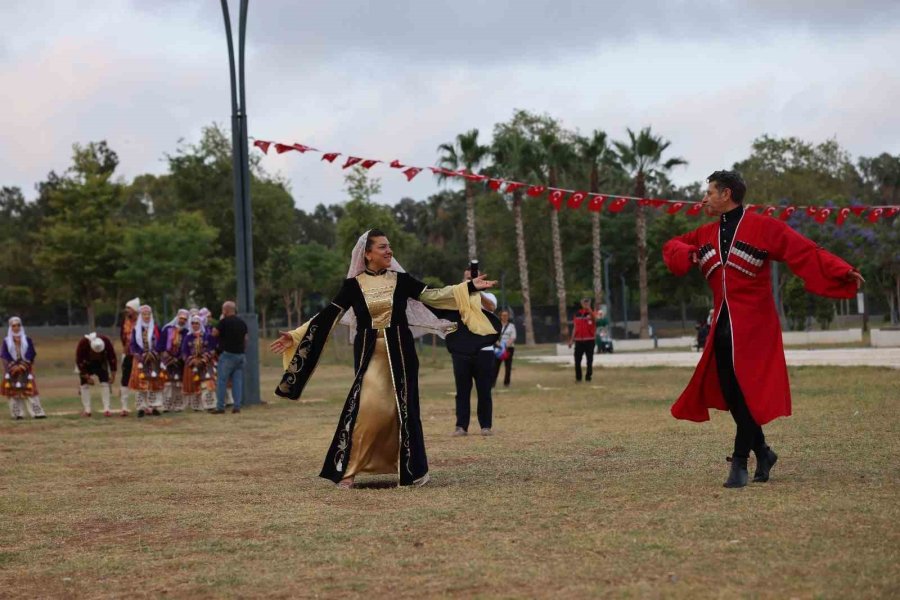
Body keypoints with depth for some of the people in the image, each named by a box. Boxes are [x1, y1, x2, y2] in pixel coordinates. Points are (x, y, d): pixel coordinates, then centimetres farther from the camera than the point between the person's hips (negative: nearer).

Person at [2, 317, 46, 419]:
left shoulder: (27, 340, 6)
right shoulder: (6, 342, 5)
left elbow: (31, 355, 1)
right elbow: (4, 357, 0)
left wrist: (23, 365, -12)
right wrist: (13, 366, -12)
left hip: (26, 369, 0)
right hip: (12, 370, 0)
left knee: (30, 391, -6)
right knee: (14, 392, -2)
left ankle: (37, 412, -7)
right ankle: (18, 414, 2)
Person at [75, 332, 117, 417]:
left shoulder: (107, 342, -31)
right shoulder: (82, 344, -35)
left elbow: (112, 358, -17)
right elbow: (79, 362, -24)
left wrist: (113, 374, -14)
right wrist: (87, 377, -22)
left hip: (101, 362, 1)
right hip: (86, 363, -1)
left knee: (105, 382, -7)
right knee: (84, 384, -7)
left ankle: (107, 409, -6)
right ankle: (87, 410, -1)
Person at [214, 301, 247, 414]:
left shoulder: (224, 321, -10)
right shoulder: (242, 322, 11)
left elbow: (215, 334, -1)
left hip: (227, 354, -6)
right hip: (240, 354, 6)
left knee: (222, 381, -2)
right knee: (237, 381, 6)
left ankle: (220, 407, -4)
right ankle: (237, 406, 2)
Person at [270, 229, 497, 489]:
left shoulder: (401, 279, 4)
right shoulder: (353, 285, 0)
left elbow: (431, 296, 4)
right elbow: (328, 316, 1)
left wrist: (470, 287, -1)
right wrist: (295, 336, -4)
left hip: (399, 352, 1)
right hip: (369, 353, -1)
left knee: (403, 407, 2)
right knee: (365, 406, -13)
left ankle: (413, 469, 13)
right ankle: (347, 469, -6)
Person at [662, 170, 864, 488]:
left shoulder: (763, 227, -6)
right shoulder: (706, 234, 13)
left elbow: (805, 252, -12)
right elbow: (672, 246, 23)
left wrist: (843, 271, -23)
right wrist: (687, 254, -1)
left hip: (753, 326, -6)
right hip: (722, 326, 6)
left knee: (749, 393, -10)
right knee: (730, 394, 6)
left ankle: (740, 462, -4)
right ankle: (762, 452, 23)